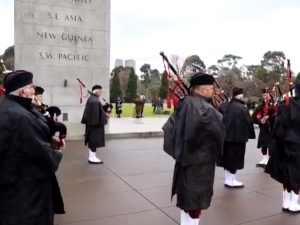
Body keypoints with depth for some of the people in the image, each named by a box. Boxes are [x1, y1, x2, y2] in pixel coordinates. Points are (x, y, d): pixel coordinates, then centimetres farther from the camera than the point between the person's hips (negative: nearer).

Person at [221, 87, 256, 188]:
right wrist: (250, 134, 2)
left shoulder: (226, 106, 5)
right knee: (235, 158, 3)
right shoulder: (242, 108, -16)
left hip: (226, 135, 7)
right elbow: (248, 122, -12)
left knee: (228, 157, 15)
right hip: (238, 137, -7)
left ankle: (228, 179, 26)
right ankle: (231, 181, 11)